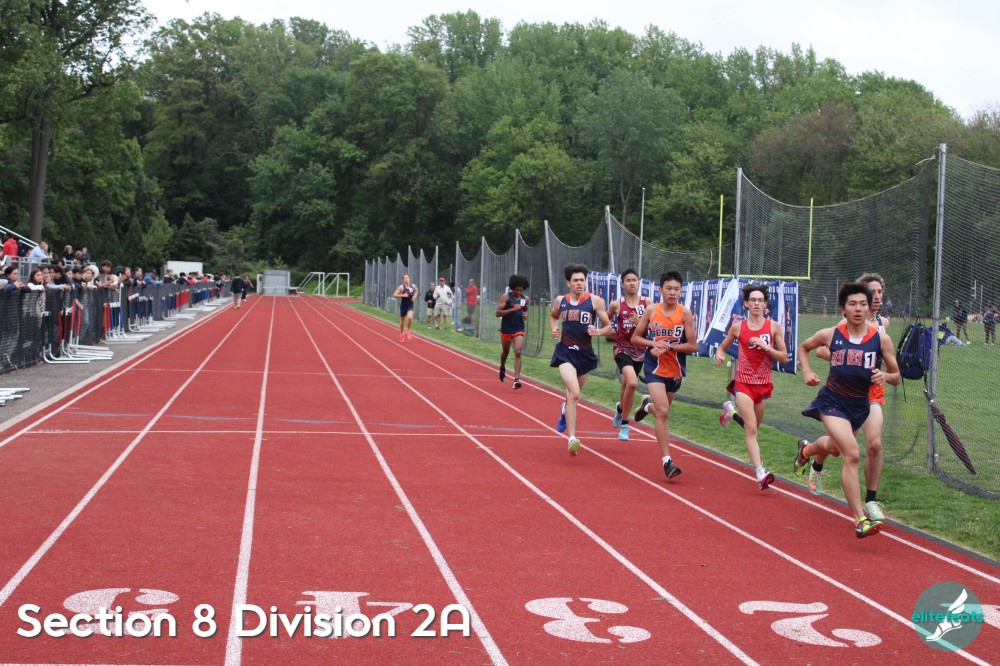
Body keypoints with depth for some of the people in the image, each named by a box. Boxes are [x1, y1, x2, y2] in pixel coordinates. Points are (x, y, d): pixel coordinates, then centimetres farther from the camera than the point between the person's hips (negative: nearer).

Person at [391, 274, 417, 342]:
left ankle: (408, 331, -1)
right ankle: (401, 333, 32)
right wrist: (402, 295, -25)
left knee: (410, 318, -23)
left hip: (410, 305, 1)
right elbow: (394, 295, -15)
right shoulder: (401, 287, -12)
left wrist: (415, 296, 4)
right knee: (402, 321, 11)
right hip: (403, 305, -1)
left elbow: (416, 290, 23)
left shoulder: (413, 286, -1)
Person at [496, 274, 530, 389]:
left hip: (519, 330, 1)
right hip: (506, 330, -1)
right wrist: (512, 309, -25)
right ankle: (502, 368, 51)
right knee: (505, 352, 19)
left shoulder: (525, 299, 2)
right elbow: (498, 313, -17)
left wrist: (525, 315, -1)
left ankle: (517, 379, -20)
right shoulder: (506, 297, -11)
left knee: (518, 353, -15)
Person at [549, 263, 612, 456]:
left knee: (574, 394, 19)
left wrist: (597, 331, -21)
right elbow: (553, 316, 25)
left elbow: (608, 327, -1)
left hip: (585, 353, 1)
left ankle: (565, 411, 57)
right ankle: (571, 438, -22)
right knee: (574, 393, -21)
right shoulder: (560, 301, 3)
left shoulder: (595, 301, -4)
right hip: (565, 352, -1)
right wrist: (554, 328, 5)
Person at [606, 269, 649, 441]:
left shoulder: (646, 303, -1)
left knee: (627, 385, 17)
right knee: (632, 383, -25)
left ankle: (620, 408, 52)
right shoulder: (616, 304, -3)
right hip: (622, 348, -3)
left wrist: (640, 322, -17)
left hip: (639, 350, 3)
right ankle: (624, 424, -8)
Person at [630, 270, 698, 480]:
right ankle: (667, 461, -13)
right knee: (663, 412, -16)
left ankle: (647, 405, 57)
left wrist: (669, 347, -18)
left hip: (674, 370, 2)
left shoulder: (684, 313, -6)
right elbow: (635, 338, 4)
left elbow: (692, 346, -6)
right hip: (654, 368, -2)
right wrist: (653, 344, -14)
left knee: (662, 410, 19)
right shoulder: (651, 311, -3)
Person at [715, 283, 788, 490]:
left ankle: (731, 410, 49)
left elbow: (784, 358, -1)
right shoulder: (738, 327, -1)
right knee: (751, 429, -14)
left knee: (753, 426, 19)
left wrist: (766, 347, -16)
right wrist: (720, 355, -10)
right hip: (743, 382, -2)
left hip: (763, 384, 3)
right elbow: (722, 347, 13)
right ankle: (760, 473, -19)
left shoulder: (774, 327, -1)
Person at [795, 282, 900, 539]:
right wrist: (807, 372, -4)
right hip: (833, 400, -4)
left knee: (836, 447, 28)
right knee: (852, 454, -23)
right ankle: (860, 520, -24)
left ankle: (807, 451, 66)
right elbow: (803, 348, 13)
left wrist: (885, 376, -21)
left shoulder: (881, 339, -7)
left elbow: (896, 376, 2)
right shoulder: (830, 335, -8)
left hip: (859, 405, 4)